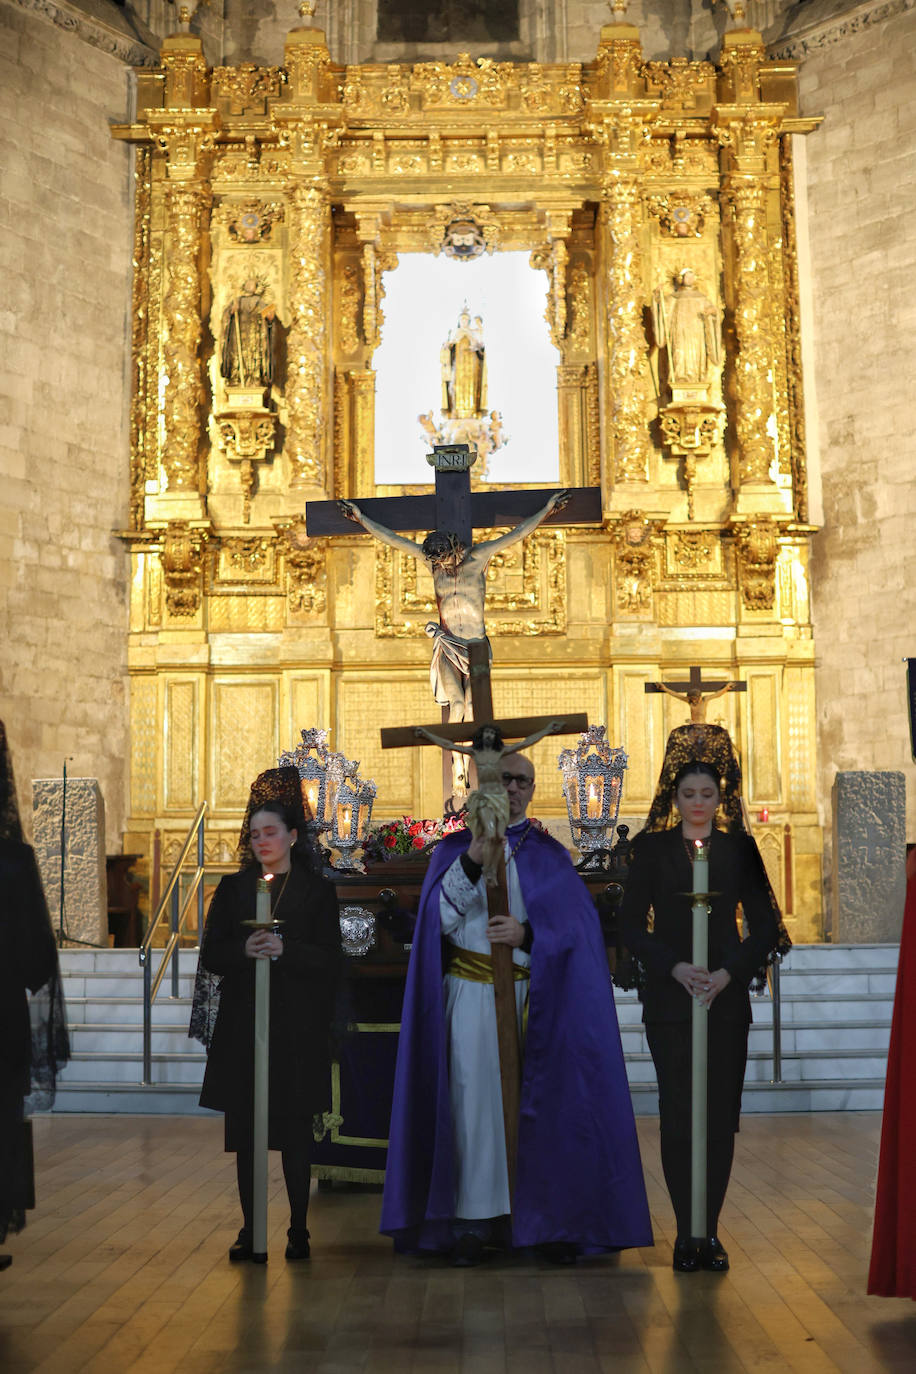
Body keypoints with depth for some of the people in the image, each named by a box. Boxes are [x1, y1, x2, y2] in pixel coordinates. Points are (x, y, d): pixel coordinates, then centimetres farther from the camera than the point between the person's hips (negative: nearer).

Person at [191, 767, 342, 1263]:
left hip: (298, 1028, -2)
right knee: (245, 1130, 2)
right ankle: (250, 1228, 10)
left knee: (295, 1129, 1)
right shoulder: (233, 888, 11)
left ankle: (299, 1229, 10)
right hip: (242, 1026, 2)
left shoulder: (316, 890, 4)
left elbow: (330, 960, -2)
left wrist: (285, 950, -17)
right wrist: (245, 950, -14)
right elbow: (211, 956, 5)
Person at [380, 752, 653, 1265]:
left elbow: (576, 926, 3)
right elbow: (440, 918, -4)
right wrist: (472, 861, -16)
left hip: (534, 992, 1)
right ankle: (475, 1219, 1)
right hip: (471, 993, -1)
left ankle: (550, 1219, 5)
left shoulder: (550, 855, 12)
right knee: (476, 1098, -4)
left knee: (540, 1101, -2)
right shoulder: (455, 849, 10)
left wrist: (527, 933, -14)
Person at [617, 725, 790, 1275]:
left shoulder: (739, 849, 7)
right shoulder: (653, 848, 4)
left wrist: (729, 974, -9)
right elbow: (632, 926, 2)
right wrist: (676, 968, -11)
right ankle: (688, 1232, 5)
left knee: (722, 1114, 1)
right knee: (678, 1114, -2)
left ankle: (711, 1231, 10)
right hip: (669, 998, -1)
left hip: (727, 997, 1)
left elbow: (763, 927, 5)